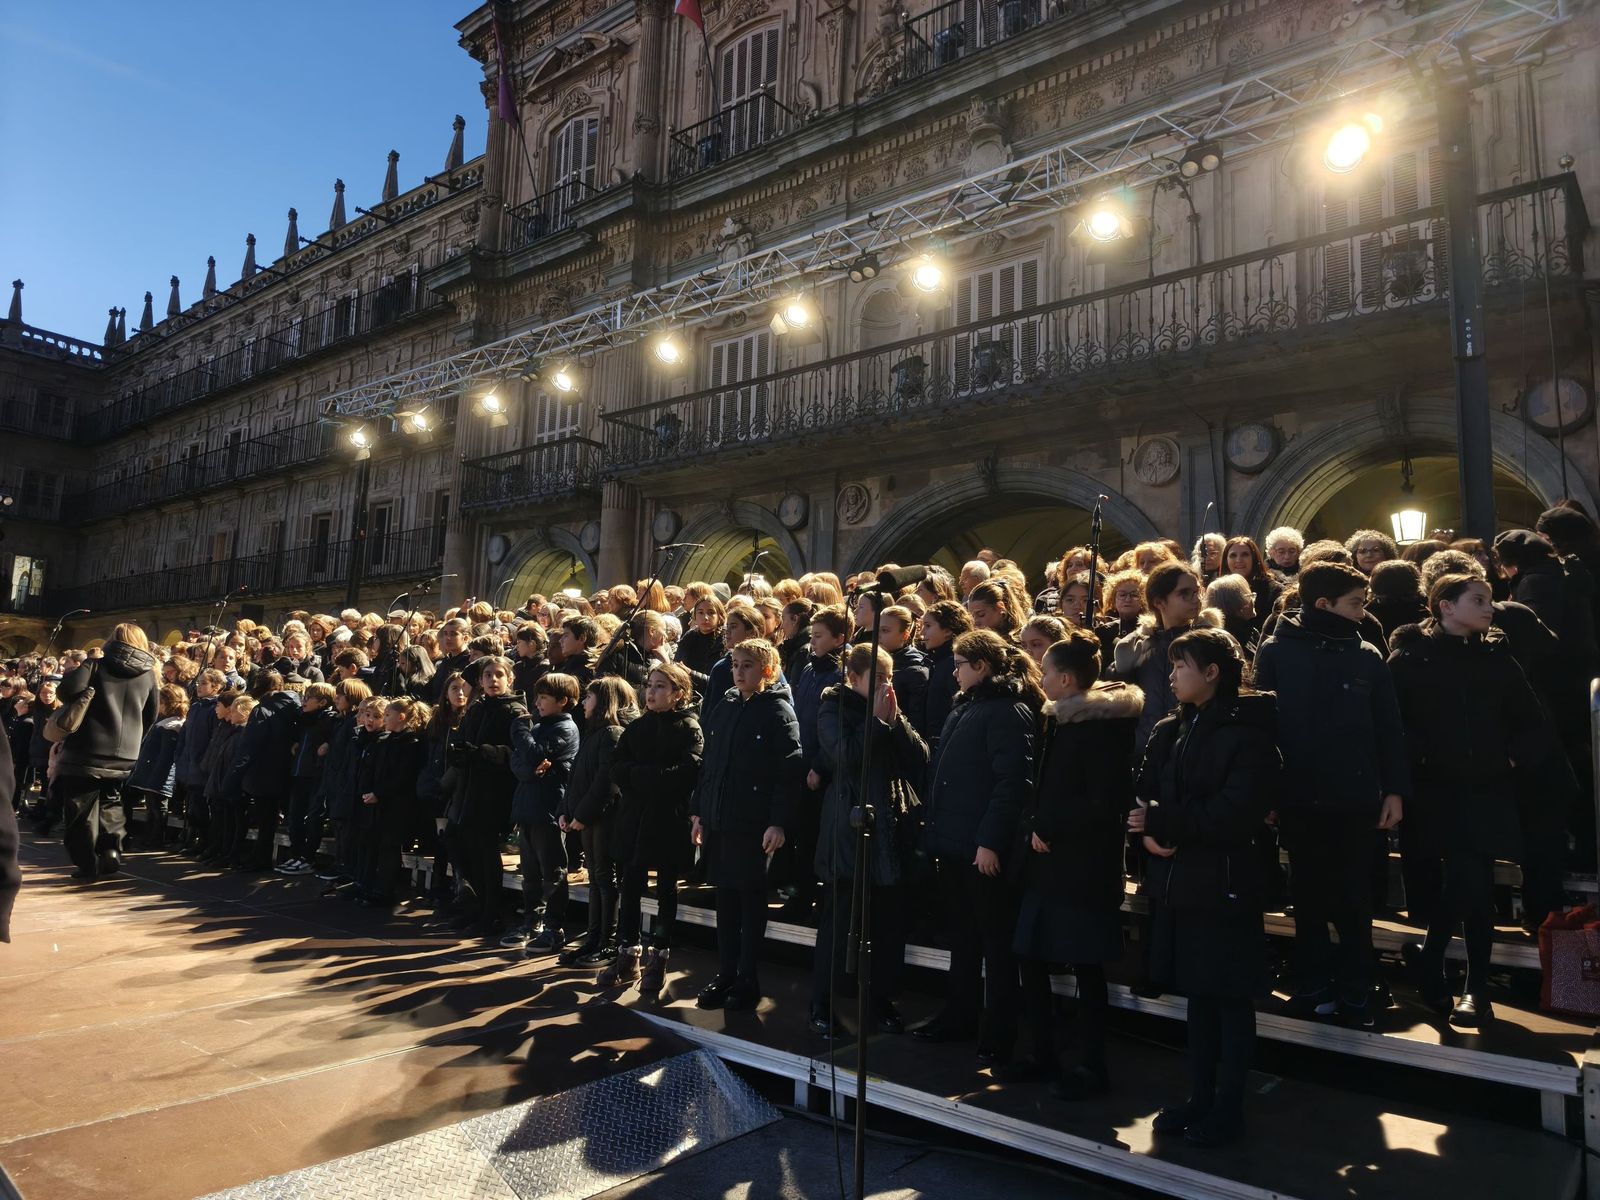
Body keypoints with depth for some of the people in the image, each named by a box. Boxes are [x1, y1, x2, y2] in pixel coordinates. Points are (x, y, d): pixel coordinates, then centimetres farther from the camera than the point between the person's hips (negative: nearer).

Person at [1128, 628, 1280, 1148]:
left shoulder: (1247, 731, -11)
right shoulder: (1168, 731, 9)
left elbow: (1237, 811, -20)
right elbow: (1143, 796, 6)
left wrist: (1162, 822, -18)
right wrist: (1147, 833, -14)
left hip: (1225, 883, -6)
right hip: (1175, 880, 6)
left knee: (1230, 998, 7)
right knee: (1198, 993, 16)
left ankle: (1228, 1107, 21)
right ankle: (1200, 1097, 29)